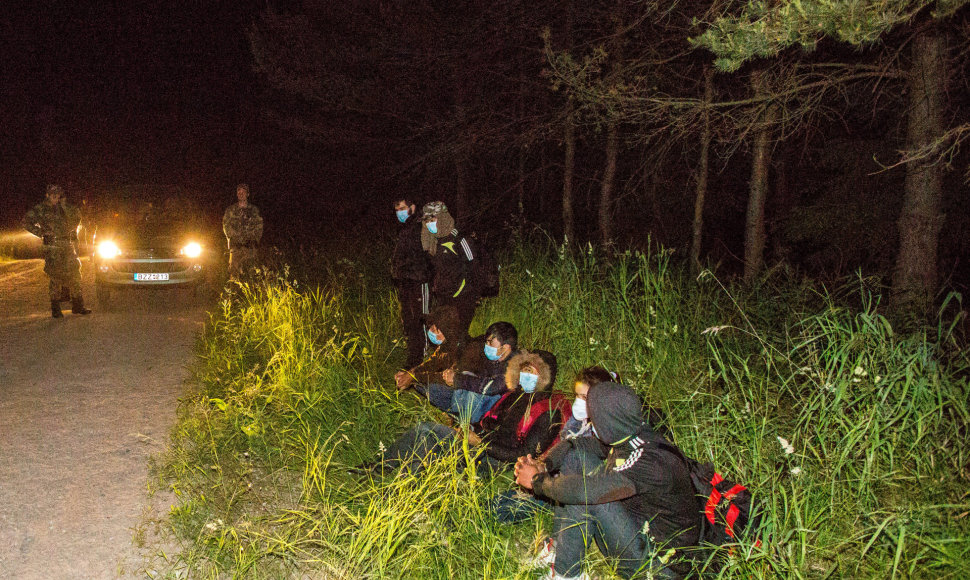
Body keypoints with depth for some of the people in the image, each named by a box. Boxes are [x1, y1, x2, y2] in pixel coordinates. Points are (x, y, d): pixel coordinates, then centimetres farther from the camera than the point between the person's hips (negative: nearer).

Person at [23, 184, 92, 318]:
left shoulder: (63, 208, 15)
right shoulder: (40, 209, 2)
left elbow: (77, 217, 12)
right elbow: (27, 221, -2)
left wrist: (65, 204, 5)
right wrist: (41, 232, -7)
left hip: (68, 247, 5)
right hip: (52, 248, -4)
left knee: (74, 275, 5)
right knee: (55, 277, -5)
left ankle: (78, 306, 12)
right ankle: (55, 309, 2)